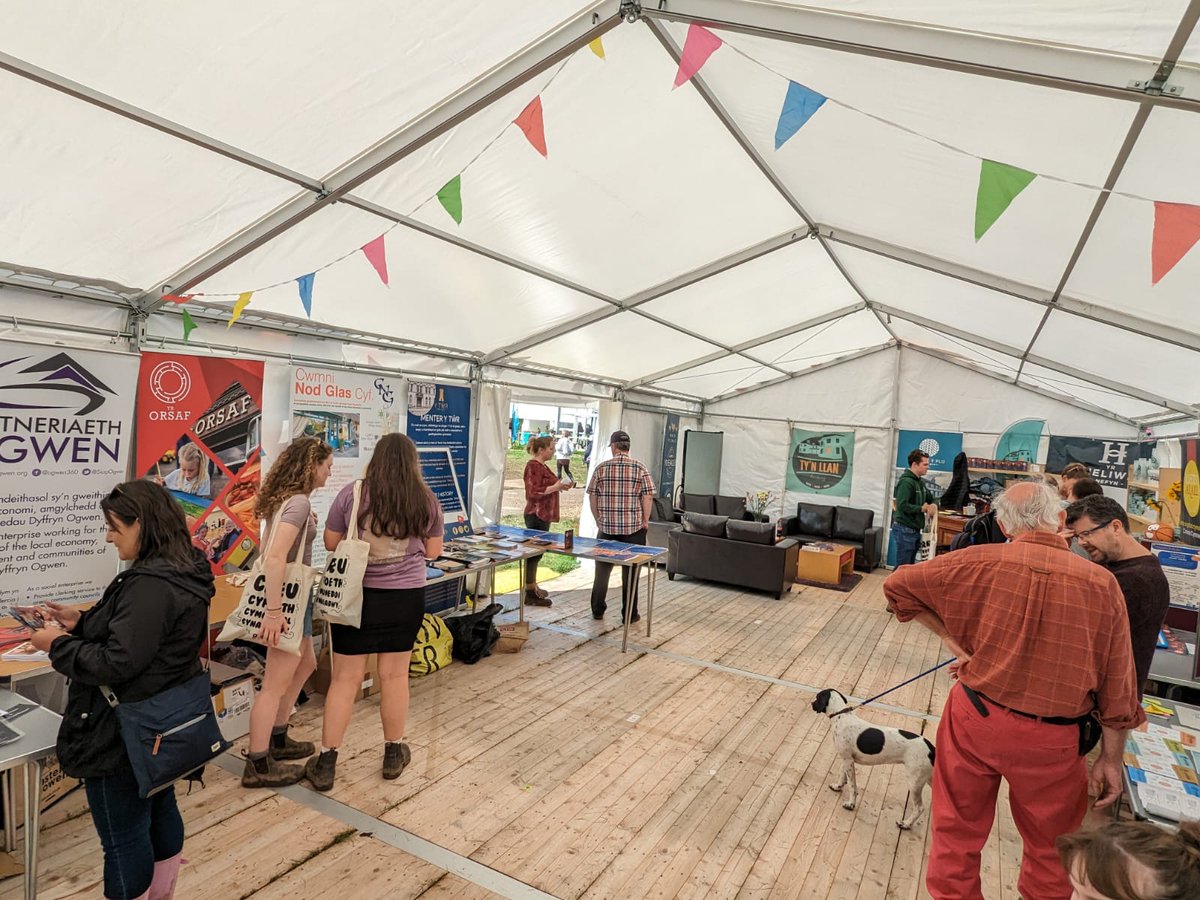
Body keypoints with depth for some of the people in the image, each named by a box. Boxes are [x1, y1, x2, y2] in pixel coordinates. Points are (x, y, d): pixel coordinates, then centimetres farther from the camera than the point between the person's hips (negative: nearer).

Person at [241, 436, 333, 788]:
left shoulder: (284, 497, 8)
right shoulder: (299, 502, -21)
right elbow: (275, 558, -30)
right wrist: (274, 611, -30)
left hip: (290, 594, 10)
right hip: (288, 599, -10)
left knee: (305, 665, 23)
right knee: (276, 684, 1)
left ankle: (277, 739, 34)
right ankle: (258, 766, 13)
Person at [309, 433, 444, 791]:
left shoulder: (352, 494, -8)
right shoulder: (427, 501, -5)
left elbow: (330, 543, 2)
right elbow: (433, 551, 5)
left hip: (357, 596, -1)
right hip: (406, 597, 1)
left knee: (345, 678, 9)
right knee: (395, 676, 14)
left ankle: (326, 763, 19)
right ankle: (393, 754, 29)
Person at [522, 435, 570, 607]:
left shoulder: (542, 465, 15)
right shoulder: (533, 466, -15)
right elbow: (533, 493, -21)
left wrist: (559, 485, 10)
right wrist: (555, 487, -23)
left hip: (543, 515, 10)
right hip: (536, 516, -10)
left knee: (537, 551, 15)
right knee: (534, 552, -5)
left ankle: (533, 586, 25)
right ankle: (530, 593, 0)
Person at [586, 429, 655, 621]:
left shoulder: (601, 468, -1)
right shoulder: (640, 468, -4)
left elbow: (592, 496, 2)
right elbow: (648, 497, -7)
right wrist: (645, 520, 3)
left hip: (606, 527, 1)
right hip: (633, 528, -1)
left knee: (602, 569, 15)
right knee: (630, 572, 8)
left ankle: (597, 610, 22)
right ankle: (630, 614, 15)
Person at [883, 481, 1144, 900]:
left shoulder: (981, 563, -13)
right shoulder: (1101, 583, -11)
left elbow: (898, 586, -3)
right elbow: (1117, 688, -4)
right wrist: (1111, 758, 7)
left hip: (975, 718, 0)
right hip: (1053, 739, 1)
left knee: (957, 833, 19)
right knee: (1052, 849, 25)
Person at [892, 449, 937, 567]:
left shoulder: (920, 482, 13)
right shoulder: (906, 482, -18)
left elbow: (931, 498, 23)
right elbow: (902, 505, -29)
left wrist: (934, 505, -1)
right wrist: (922, 509, -18)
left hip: (915, 530, 10)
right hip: (904, 530, -10)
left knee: (910, 565, 16)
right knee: (903, 566, -5)